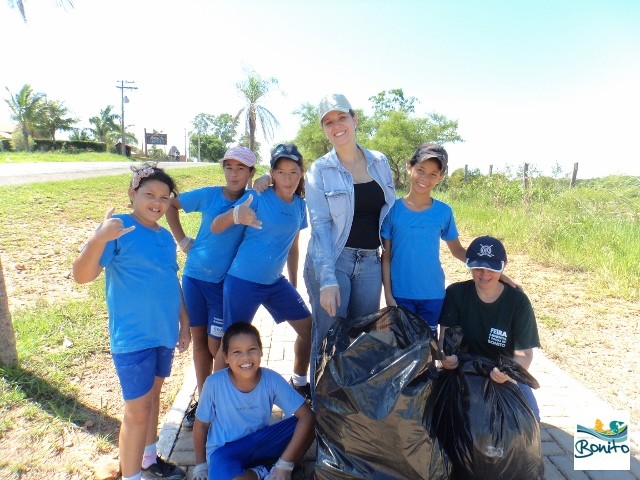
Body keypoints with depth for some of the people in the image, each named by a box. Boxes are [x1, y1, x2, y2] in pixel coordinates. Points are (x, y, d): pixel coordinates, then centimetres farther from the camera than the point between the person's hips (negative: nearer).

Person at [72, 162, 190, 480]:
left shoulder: (166, 237, 6)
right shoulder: (118, 229, -14)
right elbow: (82, 276, -24)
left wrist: (184, 322, 15)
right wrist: (100, 238, -40)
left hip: (164, 333, 7)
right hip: (133, 337, -7)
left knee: (153, 395, 22)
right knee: (138, 410, 3)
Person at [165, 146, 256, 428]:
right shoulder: (209, 195, -1)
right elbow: (171, 204, 9)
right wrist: (182, 240, 4)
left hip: (226, 282, -2)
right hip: (195, 276, 3)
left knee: (216, 346, 1)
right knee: (199, 340, 13)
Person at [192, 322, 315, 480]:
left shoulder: (271, 379, -18)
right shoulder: (215, 383, -21)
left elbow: (308, 416, -20)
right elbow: (201, 425, -4)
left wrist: (285, 464, -22)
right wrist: (201, 465, 6)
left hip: (259, 444, 2)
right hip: (225, 451, -1)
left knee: (307, 425, -21)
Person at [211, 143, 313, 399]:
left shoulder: (300, 205, 3)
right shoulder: (258, 198, -14)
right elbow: (215, 227, -17)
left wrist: (293, 285, 17)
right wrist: (235, 215, -39)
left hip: (276, 282, 6)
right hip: (243, 281, -6)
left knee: (309, 328, 11)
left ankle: (300, 382, 33)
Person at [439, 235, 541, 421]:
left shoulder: (518, 301, -10)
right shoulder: (456, 294, -7)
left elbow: (524, 353, -13)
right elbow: (445, 337, -11)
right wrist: (446, 356, -35)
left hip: (506, 373, 0)